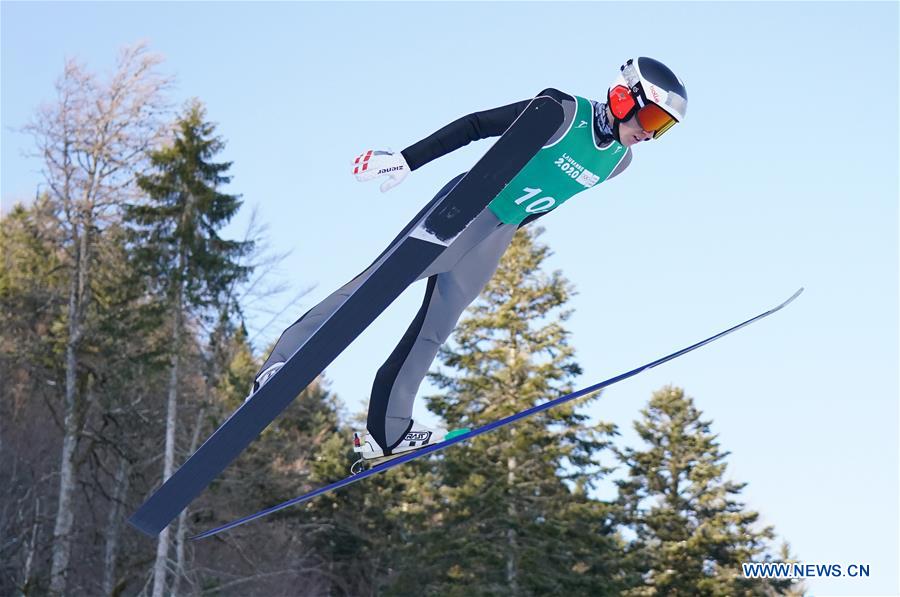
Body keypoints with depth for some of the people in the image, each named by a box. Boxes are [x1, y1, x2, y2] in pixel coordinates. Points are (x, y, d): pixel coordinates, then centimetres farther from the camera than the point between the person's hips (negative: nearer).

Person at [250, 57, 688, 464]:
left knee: (434, 331, 8)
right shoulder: (564, 113, -16)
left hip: (496, 237, 7)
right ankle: (283, 363, -12)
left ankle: (386, 431, 12)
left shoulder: (617, 161, 6)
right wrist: (407, 160, -21)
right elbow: (476, 126, -17)